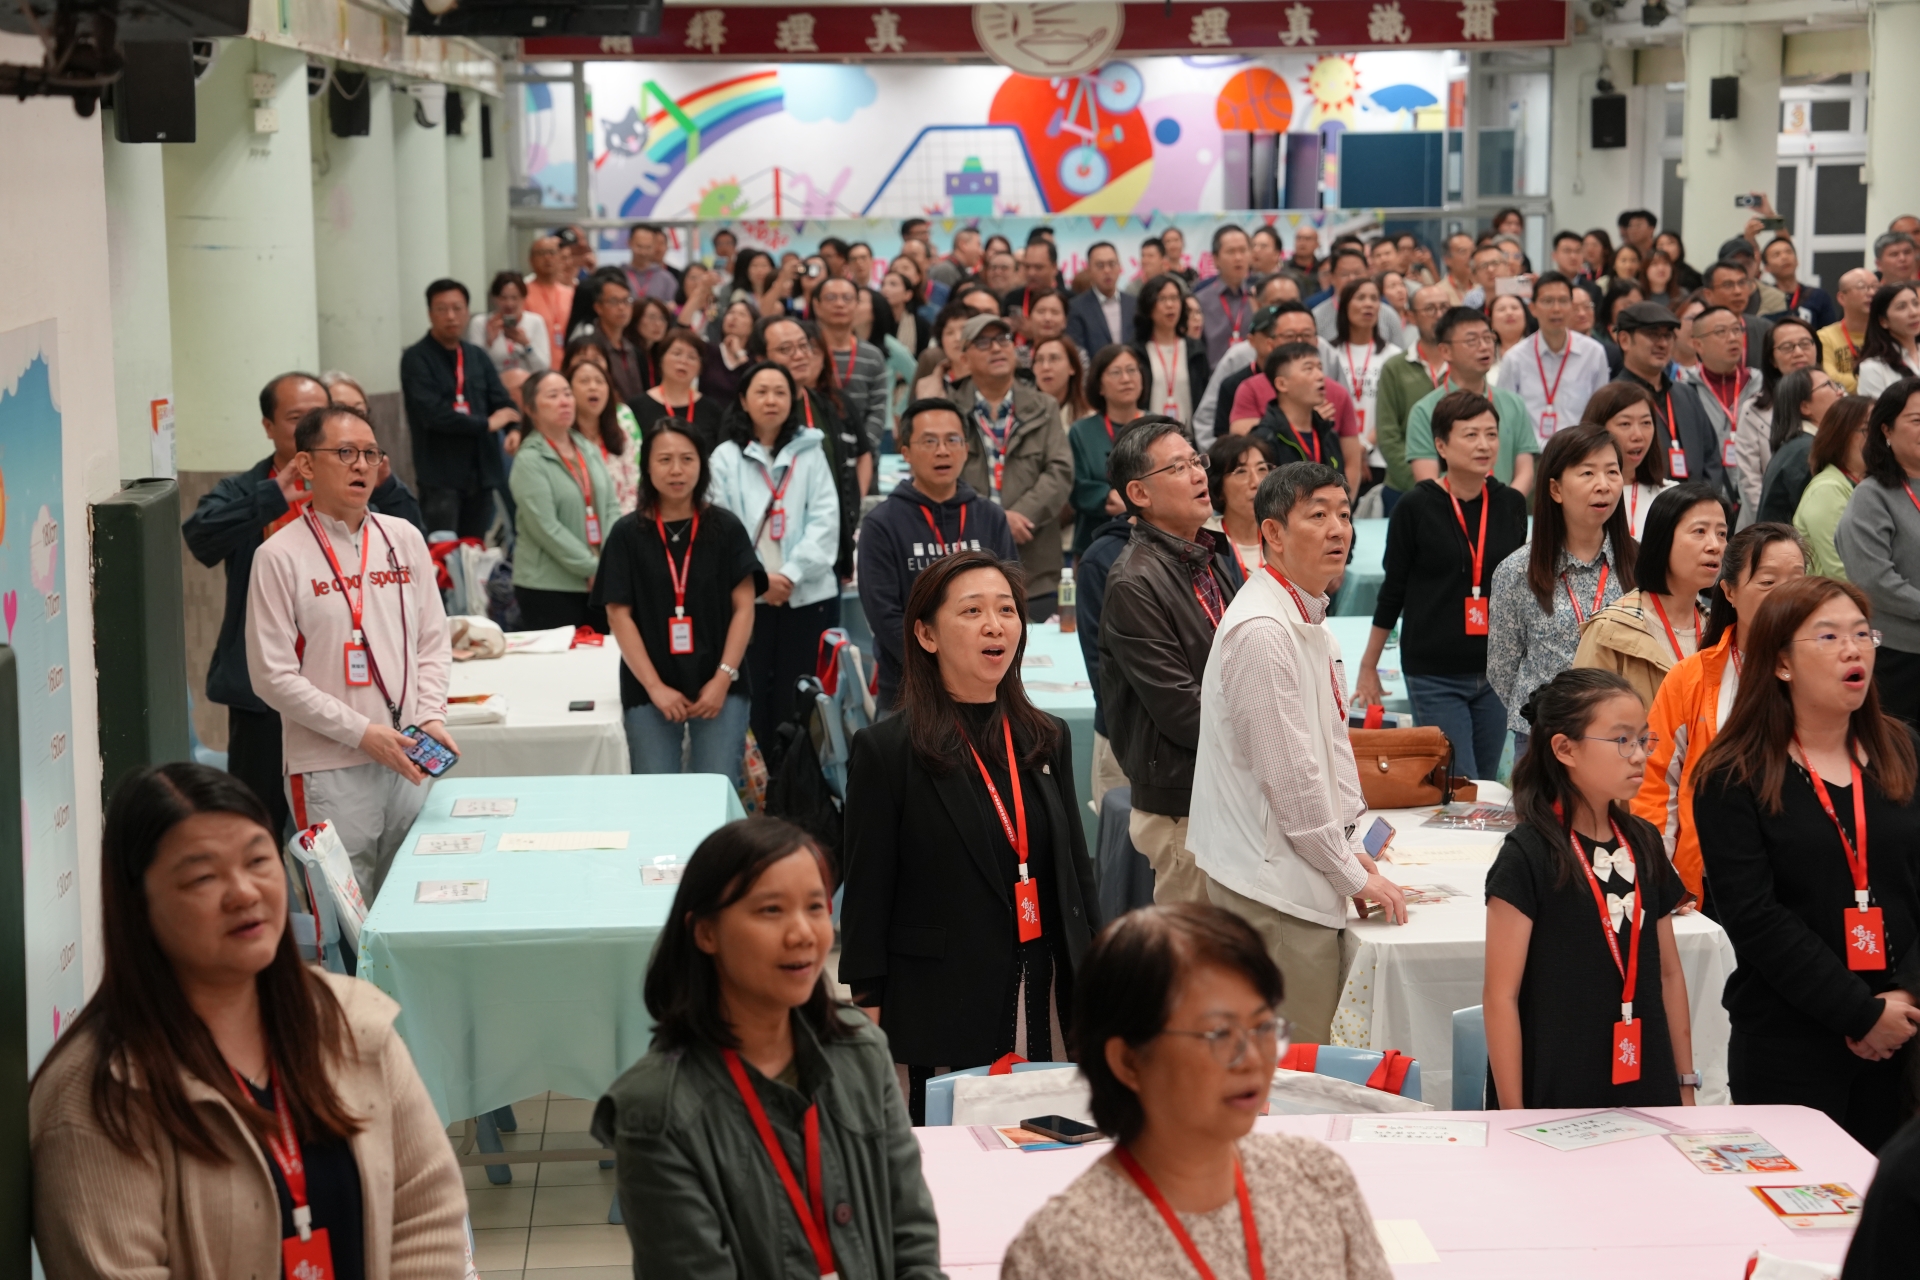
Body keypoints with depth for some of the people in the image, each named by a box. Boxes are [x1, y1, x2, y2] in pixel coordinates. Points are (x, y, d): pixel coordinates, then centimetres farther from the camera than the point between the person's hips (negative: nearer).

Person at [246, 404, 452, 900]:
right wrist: (361, 733, -14)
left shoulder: (403, 539, 9)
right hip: (328, 769, -5)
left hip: (402, 763, 5)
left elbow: (432, 642, 14)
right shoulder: (280, 556, -7)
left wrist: (431, 717, -2)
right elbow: (272, 676, -10)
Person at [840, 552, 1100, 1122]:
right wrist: (870, 1030, -7)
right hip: (945, 1014, -4)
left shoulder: (1048, 739, 11)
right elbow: (866, 899, -4)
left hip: (1049, 1008, 5)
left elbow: (1078, 876, 15)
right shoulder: (888, 749, -5)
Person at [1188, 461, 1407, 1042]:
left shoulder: (1306, 620, 15)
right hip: (1269, 887, -10)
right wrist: (1354, 875, -10)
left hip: (1305, 881, 10)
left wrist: (1350, 847, 17)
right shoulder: (1261, 631, -18)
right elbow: (1288, 774, -19)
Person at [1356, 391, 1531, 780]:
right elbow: (1392, 591, 0)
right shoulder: (1416, 508, -7)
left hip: (1497, 671, 4)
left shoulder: (1511, 504, 4)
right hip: (1434, 674, -4)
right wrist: (1368, 667, 4)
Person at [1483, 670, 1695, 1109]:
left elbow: (1669, 973, 14)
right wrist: (1513, 1118, -14)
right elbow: (1501, 995, -12)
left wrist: (1685, 1085, 13)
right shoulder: (1527, 856, -12)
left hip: (1644, 1087, 6)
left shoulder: (1644, 845, 7)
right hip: (1558, 1095, -5)